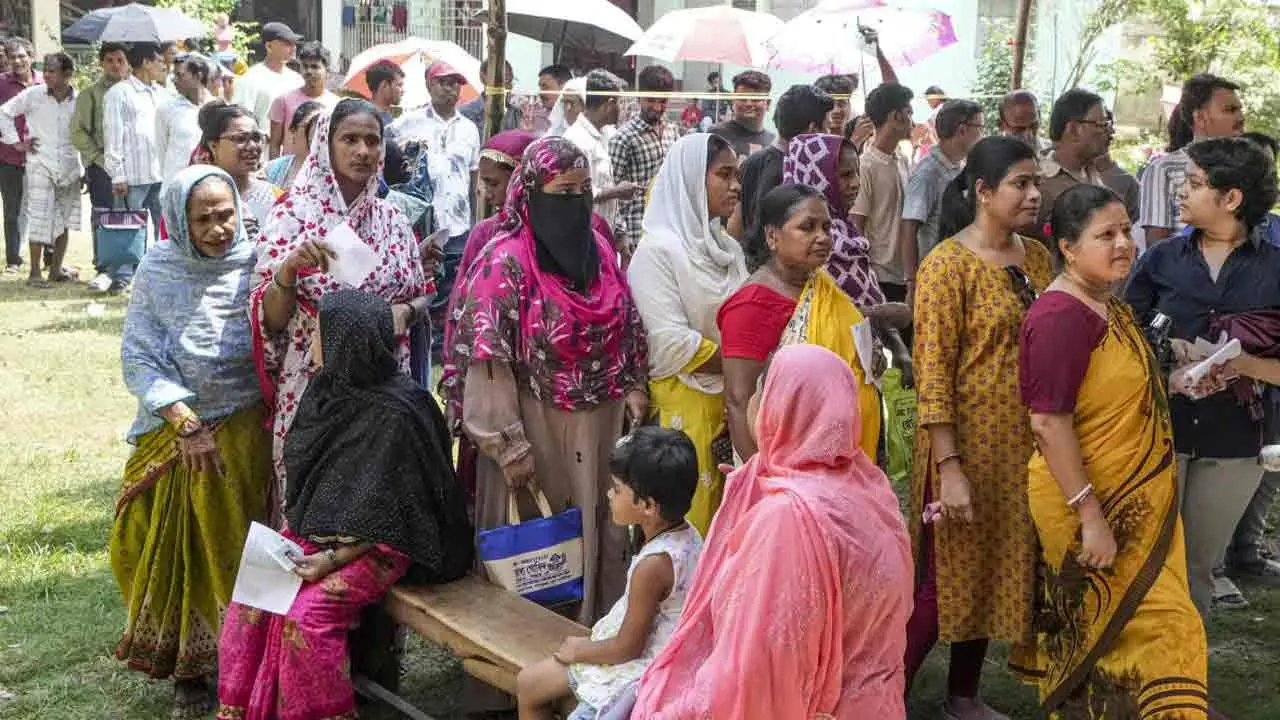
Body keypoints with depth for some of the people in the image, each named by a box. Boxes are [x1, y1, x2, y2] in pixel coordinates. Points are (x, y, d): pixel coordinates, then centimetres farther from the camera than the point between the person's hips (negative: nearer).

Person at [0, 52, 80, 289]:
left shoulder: (78, 101, 0)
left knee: (64, 221, 9)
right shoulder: (32, 95, -6)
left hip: (69, 169, 3)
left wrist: (85, 171, 9)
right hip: (40, 166, -3)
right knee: (38, 220, -6)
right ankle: (34, 273, 0)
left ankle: (56, 270, 21)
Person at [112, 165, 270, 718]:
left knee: (235, 548, 1)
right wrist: (187, 423, -15)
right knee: (175, 550, 3)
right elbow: (138, 359, -7)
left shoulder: (255, 264, -5)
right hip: (176, 430, 1)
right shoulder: (157, 271, -4)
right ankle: (187, 667, 17)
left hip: (245, 432, -1)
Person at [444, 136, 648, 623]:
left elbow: (627, 327, 18)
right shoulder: (505, 263, -15)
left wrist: (633, 385, 7)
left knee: (597, 531, 14)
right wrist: (510, 447, -17)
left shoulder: (599, 251, 6)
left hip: (600, 424, 6)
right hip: (537, 427, -6)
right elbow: (487, 361, -17)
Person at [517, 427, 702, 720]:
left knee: (528, 685, 7)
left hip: (638, 668, -9)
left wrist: (580, 650, -4)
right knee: (528, 684, 20)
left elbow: (627, 648, -22)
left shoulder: (653, 564, -31)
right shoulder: (686, 533, -4)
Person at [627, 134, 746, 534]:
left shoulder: (728, 247, 12)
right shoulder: (658, 250, -11)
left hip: (733, 402, 7)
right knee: (689, 520, -2)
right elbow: (672, 343, -18)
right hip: (684, 406, -6)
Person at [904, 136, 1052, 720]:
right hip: (969, 444, -7)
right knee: (947, 576, -1)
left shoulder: (1037, 259, 7)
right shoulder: (947, 265, -13)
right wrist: (950, 467, -21)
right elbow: (932, 372, -17)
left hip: (1025, 445, 7)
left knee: (998, 569, 15)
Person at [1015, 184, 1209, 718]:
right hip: (1089, 500, -9)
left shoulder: (1107, 305, 8)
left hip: (1132, 496, 9)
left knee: (1091, 628, 18)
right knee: (1157, 627, -1)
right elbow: (1049, 422, -25)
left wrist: (1179, 384, 11)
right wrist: (1090, 516, -25)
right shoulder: (1060, 316, -22)